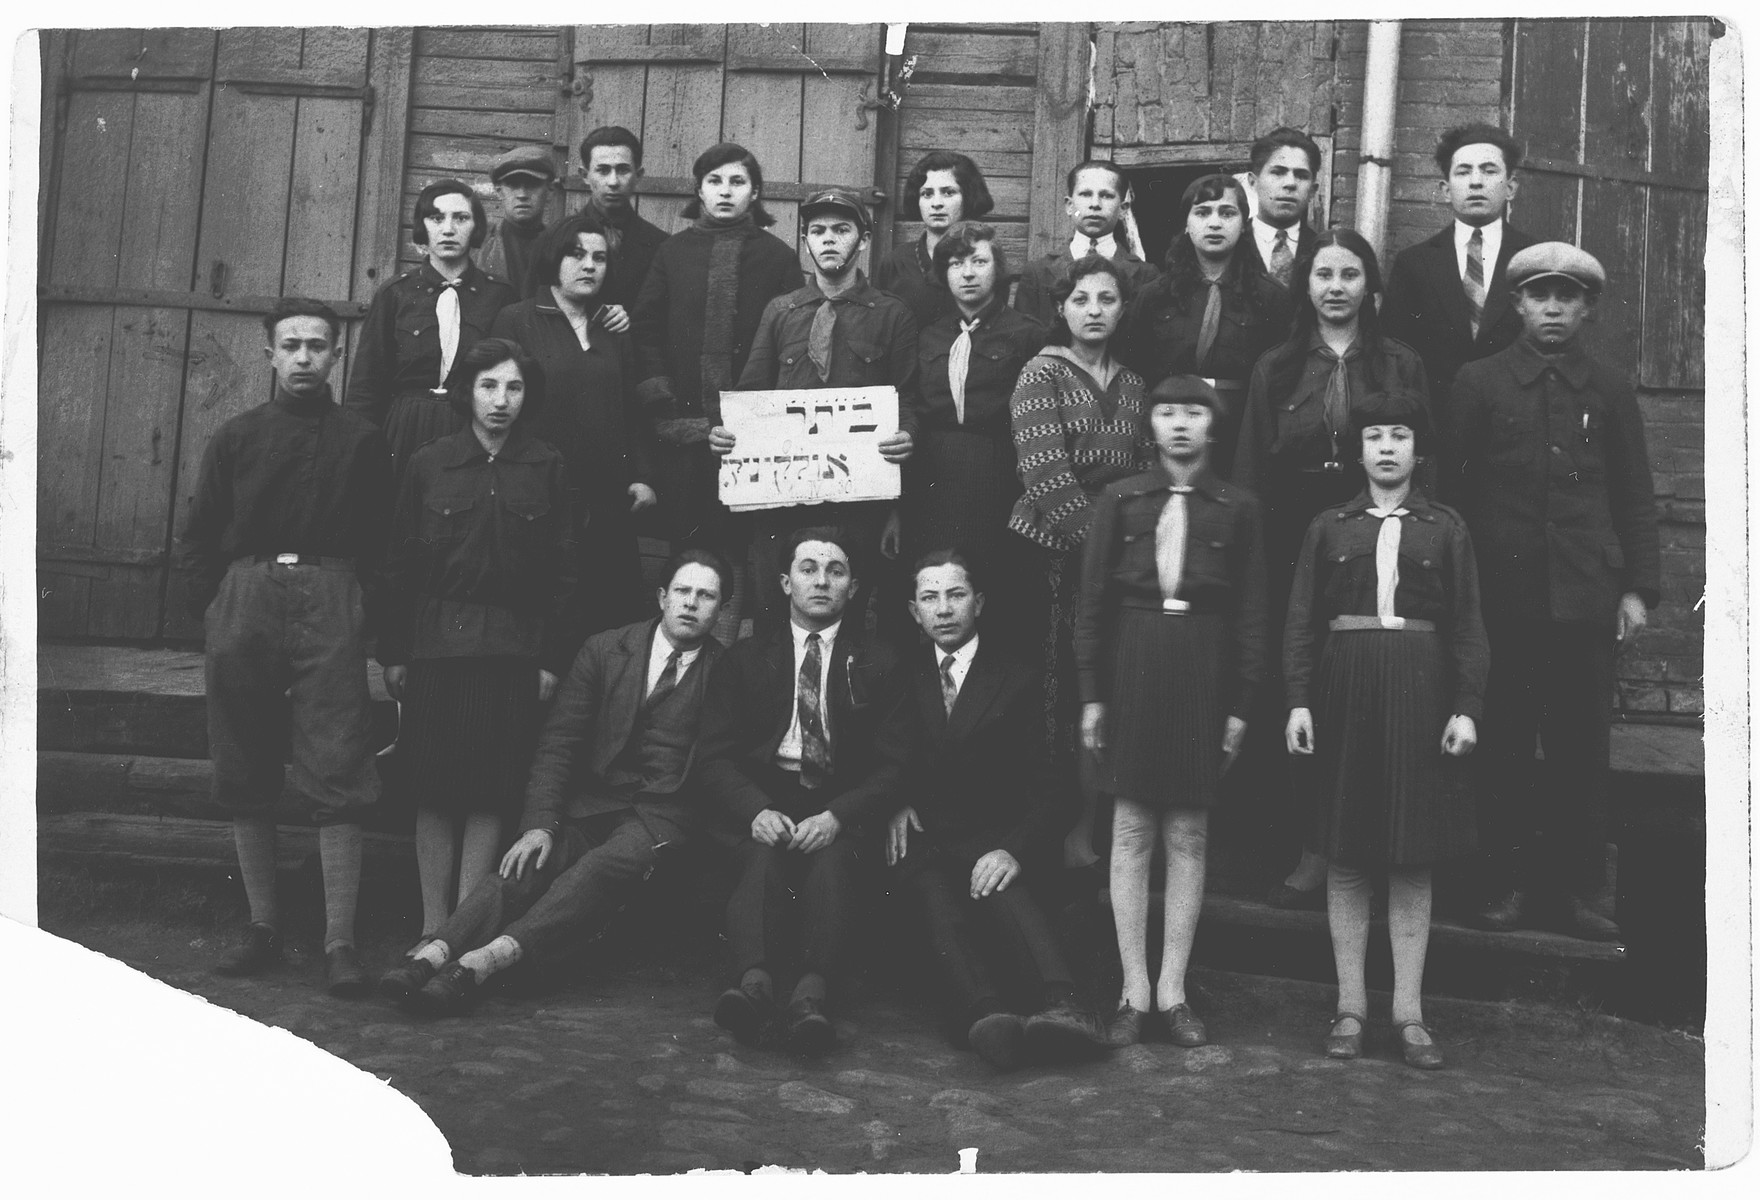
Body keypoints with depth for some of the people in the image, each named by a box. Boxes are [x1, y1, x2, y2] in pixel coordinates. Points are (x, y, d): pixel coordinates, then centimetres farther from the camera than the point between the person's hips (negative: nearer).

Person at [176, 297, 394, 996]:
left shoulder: (361, 442, 10)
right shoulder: (235, 438, 14)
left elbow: (380, 543, 7)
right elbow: (197, 539, 14)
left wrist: (364, 619, -2)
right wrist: (216, 613, 4)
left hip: (330, 604, -2)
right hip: (244, 596, 3)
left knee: (337, 775, -8)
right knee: (245, 778, 5)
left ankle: (339, 943, -7)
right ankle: (262, 927, 16)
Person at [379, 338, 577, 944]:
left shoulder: (547, 469, 4)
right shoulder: (428, 464, 4)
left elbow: (561, 571, 3)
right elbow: (399, 565, 5)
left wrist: (553, 659, -1)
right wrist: (393, 653, 2)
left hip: (513, 649, 0)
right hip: (437, 640, 0)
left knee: (492, 792, 2)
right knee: (435, 787, 2)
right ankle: (433, 924, 11)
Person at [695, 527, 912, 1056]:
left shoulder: (879, 664, 14)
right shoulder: (743, 660, 16)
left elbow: (893, 764, 4)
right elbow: (714, 759, 7)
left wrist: (837, 815, -15)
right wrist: (757, 810, -15)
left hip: (842, 817, 0)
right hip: (761, 808, 1)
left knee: (831, 859, -33)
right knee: (762, 857, -33)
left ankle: (811, 995, -53)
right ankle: (754, 983, -54)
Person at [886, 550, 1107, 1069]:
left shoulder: (1015, 679, 7)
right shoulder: (905, 675, 15)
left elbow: (1038, 787, 0)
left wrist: (1014, 850, -18)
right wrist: (896, 804, 0)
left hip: (990, 839, -1)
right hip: (920, 837, 1)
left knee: (1003, 888, -35)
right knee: (937, 898, -33)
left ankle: (1059, 1005, -57)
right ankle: (987, 1019, -57)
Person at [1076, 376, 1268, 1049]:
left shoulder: (1237, 508, 6)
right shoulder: (1118, 501, 6)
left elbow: (1251, 615, 6)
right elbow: (1092, 603, 6)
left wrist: (1240, 704, 0)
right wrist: (1091, 694, 0)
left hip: (1203, 672, 0)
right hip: (1132, 669, 0)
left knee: (1188, 836, 4)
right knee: (1131, 831, 2)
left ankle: (1173, 991, 13)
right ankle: (1134, 991, 9)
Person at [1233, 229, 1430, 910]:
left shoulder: (1402, 367, 9)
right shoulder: (1275, 369, 11)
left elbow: (1423, 469, 7)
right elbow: (1250, 473, 8)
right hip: (1292, 546, 1)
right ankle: (1303, 846, 8)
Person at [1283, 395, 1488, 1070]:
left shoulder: (1446, 528, 8)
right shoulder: (1328, 528, 8)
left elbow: (1469, 626, 4)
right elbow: (1300, 621, 5)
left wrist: (1467, 707, -5)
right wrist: (1297, 701, -4)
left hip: (1420, 692, 0)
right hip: (1344, 690, 1)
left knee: (1413, 857, 4)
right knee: (1345, 856, 4)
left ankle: (1409, 1013, 11)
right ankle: (1351, 1007, 14)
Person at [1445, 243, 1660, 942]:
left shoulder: (1610, 392, 11)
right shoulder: (1478, 383, 6)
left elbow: (1635, 499, 12)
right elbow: (1452, 486, 4)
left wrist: (1639, 588, 3)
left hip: (1586, 597, 1)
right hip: (1502, 591, -1)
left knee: (1582, 746, 4)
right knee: (1504, 745, 3)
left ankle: (1582, 887, 13)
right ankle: (1508, 881, 13)